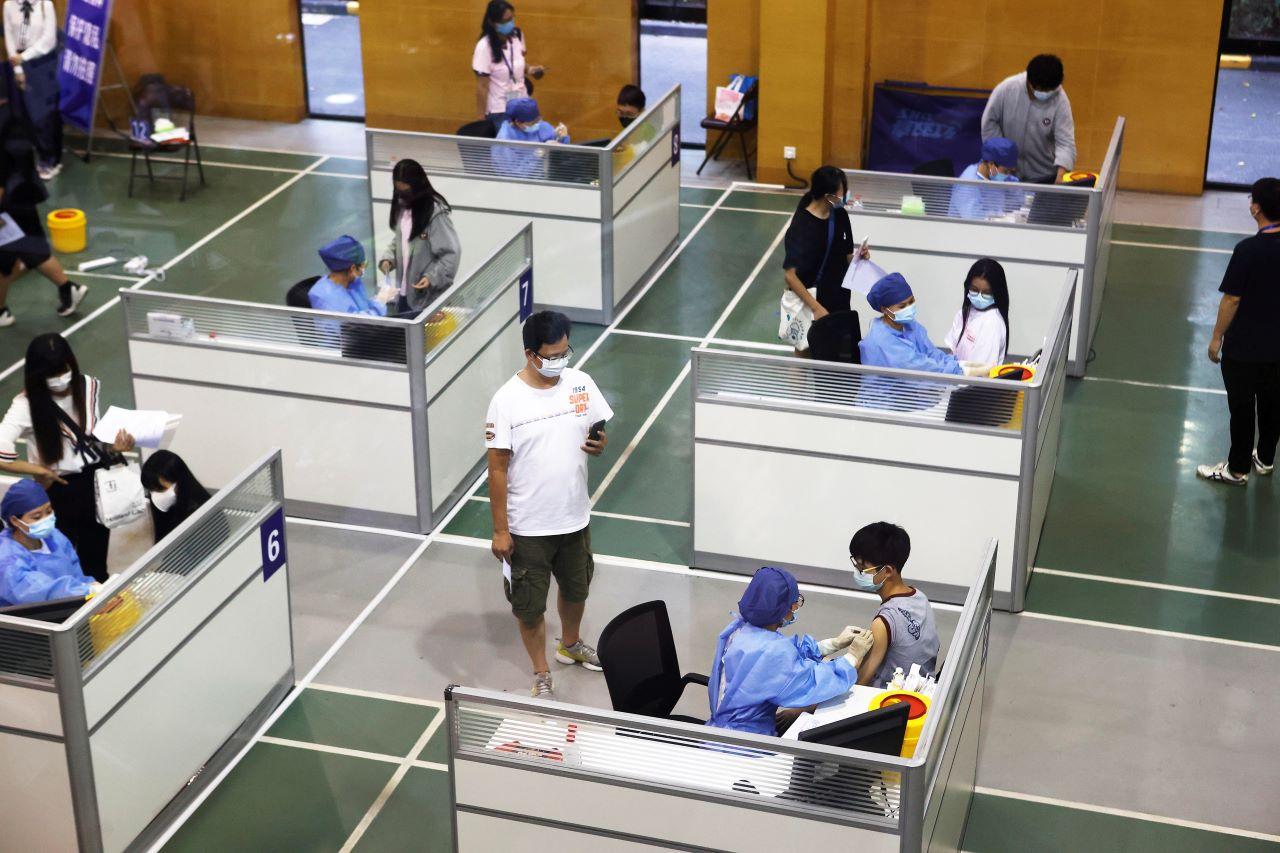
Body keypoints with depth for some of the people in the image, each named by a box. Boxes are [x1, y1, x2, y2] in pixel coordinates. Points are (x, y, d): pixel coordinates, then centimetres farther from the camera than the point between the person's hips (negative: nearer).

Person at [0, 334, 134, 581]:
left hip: (97, 479, 4)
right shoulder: (27, 405, -20)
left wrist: (113, 447, -13)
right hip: (61, 491, -4)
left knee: (96, 562, 19)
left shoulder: (88, 386, -6)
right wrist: (41, 471, -22)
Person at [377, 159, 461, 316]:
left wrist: (432, 278, -27)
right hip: (405, 293, 8)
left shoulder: (435, 213, -19)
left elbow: (452, 253, -17)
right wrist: (388, 258, 0)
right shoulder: (402, 208, 6)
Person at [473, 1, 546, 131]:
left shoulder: (517, 35, -1)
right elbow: (482, 86, -14)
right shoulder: (484, 46, -17)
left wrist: (529, 69, -1)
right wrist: (481, 118, -14)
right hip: (499, 112, -6)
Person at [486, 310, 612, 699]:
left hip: (575, 519, 5)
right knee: (530, 605, 9)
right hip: (527, 527, -5)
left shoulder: (581, 383, -6)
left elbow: (598, 433, 8)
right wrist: (500, 530, -12)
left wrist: (599, 444, -18)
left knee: (576, 588, 26)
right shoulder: (507, 400, -19)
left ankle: (570, 644, 54)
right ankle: (542, 675, 30)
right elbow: (497, 467, -14)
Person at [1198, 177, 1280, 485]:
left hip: (1244, 347, -5)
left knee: (1242, 408, 9)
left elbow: (1231, 299, -19)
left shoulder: (1249, 249, -24)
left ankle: (1237, 469, 22)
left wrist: (1217, 338, -7)